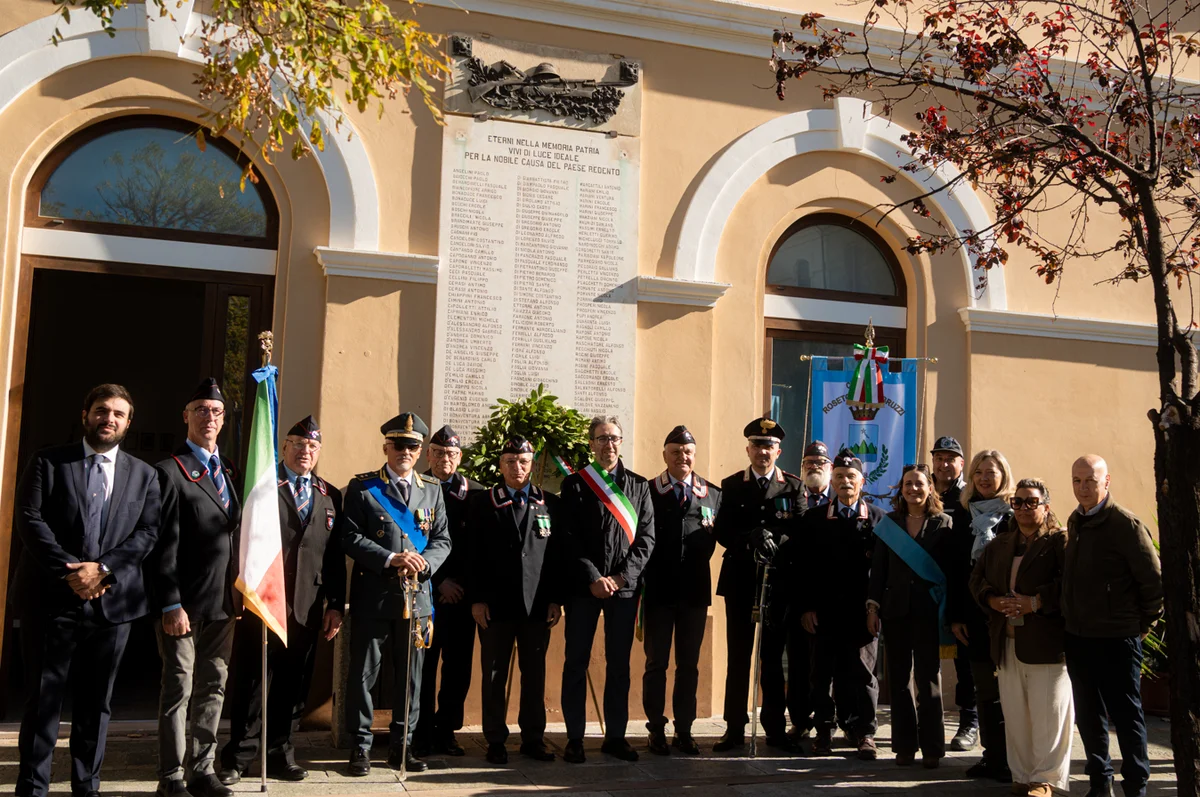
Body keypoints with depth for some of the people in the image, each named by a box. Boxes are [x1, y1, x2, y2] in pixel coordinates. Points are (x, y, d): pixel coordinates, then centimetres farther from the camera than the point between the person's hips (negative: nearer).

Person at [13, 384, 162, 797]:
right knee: (43, 698, 3)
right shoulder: (49, 462, 5)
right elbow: (29, 519, -4)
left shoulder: (143, 475, 10)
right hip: (51, 598, -2)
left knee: (96, 701, 9)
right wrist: (70, 571, -14)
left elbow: (147, 532, 2)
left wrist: (103, 569, -13)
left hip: (112, 600, 2)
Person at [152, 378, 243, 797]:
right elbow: (164, 544, -12)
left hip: (224, 602, 7)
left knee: (213, 687, 12)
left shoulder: (227, 471, 15)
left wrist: (238, 590, 9)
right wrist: (170, 605, -16)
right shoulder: (171, 471, -7)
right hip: (186, 602, -7)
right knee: (179, 689, 2)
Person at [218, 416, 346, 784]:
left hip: (308, 608, 3)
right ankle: (239, 756, 18)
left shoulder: (331, 496, 12)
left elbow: (336, 556, 9)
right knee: (253, 682, 5)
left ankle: (279, 754, 23)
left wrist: (335, 604, 5)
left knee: (293, 686, 10)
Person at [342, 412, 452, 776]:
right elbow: (350, 537, -6)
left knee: (411, 674, 9)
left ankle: (401, 745, 21)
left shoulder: (432, 489, 11)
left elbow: (442, 540, 9)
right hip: (373, 596, -3)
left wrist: (423, 563, -11)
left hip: (417, 596, 3)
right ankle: (361, 746, 16)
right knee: (363, 672, 3)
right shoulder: (362, 486, 1)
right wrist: (390, 559, -18)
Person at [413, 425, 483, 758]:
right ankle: (421, 735, 14)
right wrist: (438, 581, -8)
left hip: (462, 593, 3)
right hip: (427, 591, -2)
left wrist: (465, 583, -3)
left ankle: (446, 731, 19)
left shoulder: (475, 492, 6)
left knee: (459, 666, 6)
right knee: (424, 665, 3)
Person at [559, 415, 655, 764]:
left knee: (619, 663, 8)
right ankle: (574, 738, 12)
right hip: (583, 587, -2)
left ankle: (615, 735, 18)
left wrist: (623, 576, -9)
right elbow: (569, 539, -4)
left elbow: (646, 537, 3)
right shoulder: (574, 484, 2)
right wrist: (593, 578, -13)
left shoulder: (638, 486, 9)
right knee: (576, 662, 4)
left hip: (625, 587, 2)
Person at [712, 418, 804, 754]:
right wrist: (750, 540, -19)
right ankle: (735, 728, 10)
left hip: (778, 581, 0)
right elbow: (722, 532, -1)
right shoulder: (731, 486, 8)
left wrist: (775, 541, -22)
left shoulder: (793, 486, 7)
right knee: (738, 656, 3)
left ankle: (775, 728, 13)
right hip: (740, 580, 0)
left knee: (773, 656, 5)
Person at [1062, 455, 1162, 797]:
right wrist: (1072, 620, 14)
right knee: (1088, 715, 14)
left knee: (1126, 716, 4)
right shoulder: (1075, 521, 8)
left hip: (1116, 639, -7)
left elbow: (1155, 579, -12)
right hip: (1077, 636, 7)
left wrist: (1144, 623, -4)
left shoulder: (1126, 523, -13)